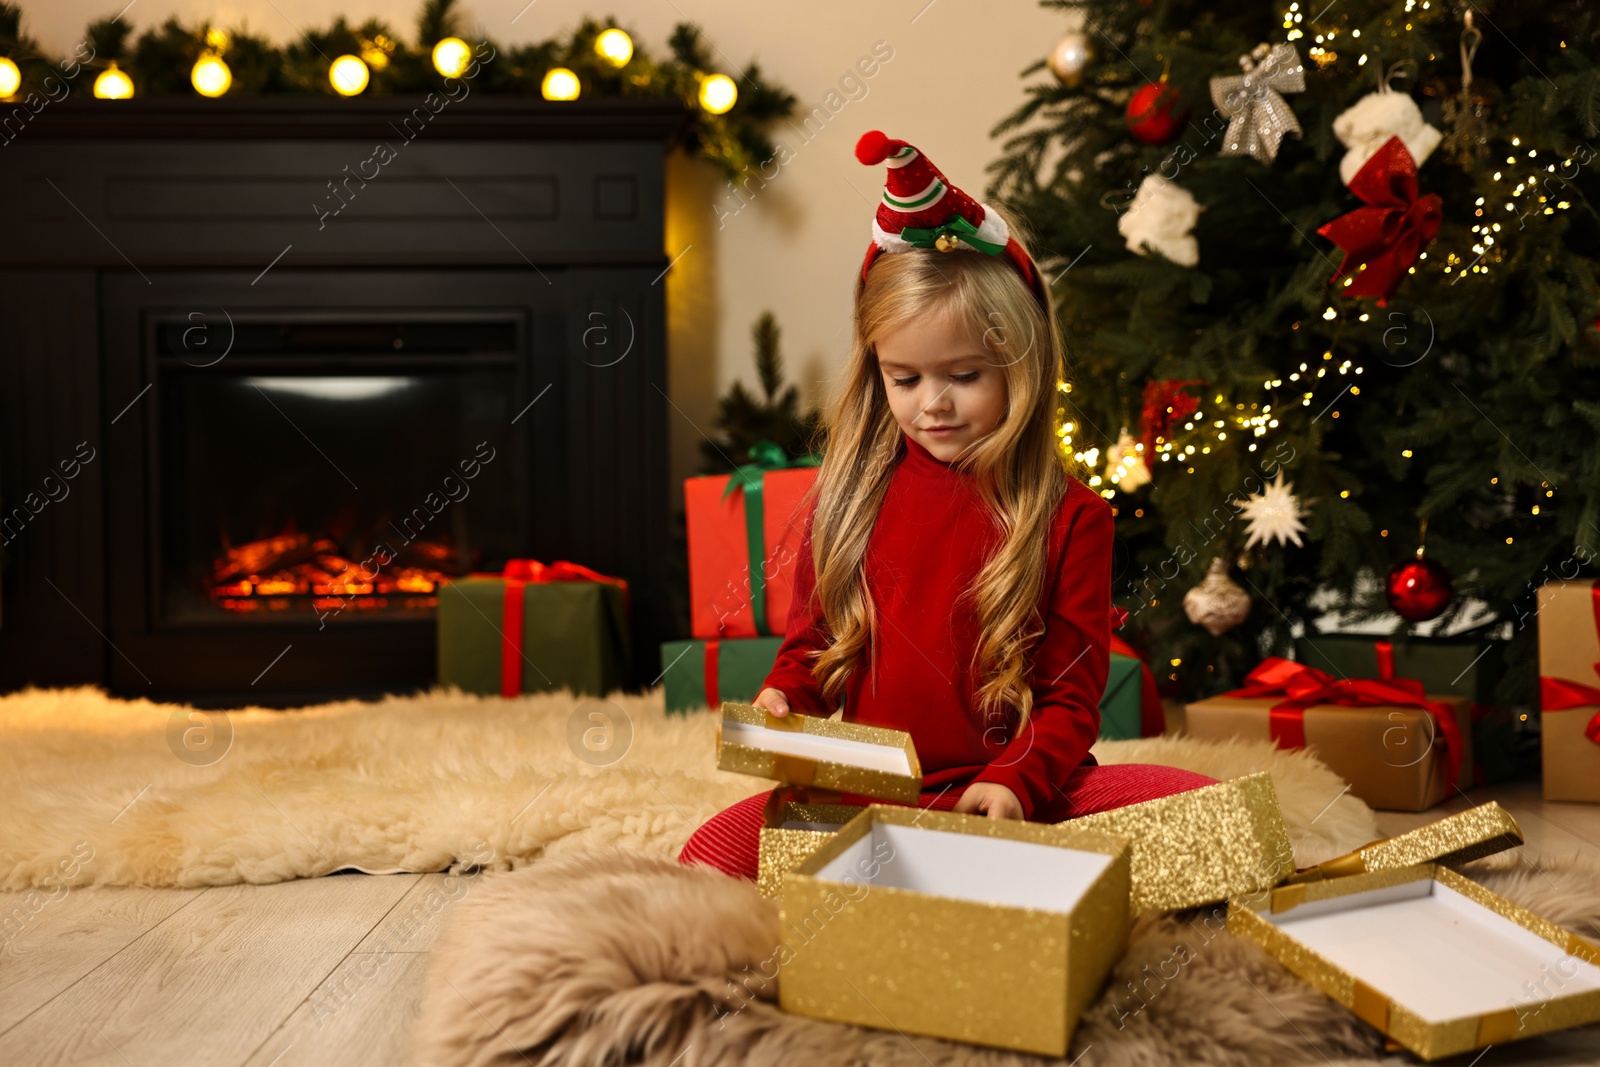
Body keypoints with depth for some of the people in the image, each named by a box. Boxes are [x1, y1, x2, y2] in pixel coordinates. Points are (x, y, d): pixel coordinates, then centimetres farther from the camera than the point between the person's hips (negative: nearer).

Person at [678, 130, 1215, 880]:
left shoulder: (1069, 516, -1)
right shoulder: (849, 494, 5)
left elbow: (1073, 692, 0)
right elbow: (811, 640, 16)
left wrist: (1016, 784, -19)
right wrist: (783, 699, -7)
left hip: (1021, 791, 0)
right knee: (711, 853, -22)